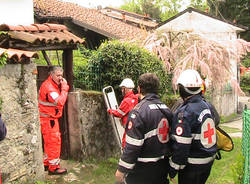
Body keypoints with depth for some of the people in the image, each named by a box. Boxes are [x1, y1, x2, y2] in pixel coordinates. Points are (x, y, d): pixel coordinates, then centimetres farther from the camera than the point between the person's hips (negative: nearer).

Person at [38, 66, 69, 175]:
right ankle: (54, 167, 2)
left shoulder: (55, 85, 12)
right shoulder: (48, 86, -21)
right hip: (48, 118, -10)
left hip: (51, 118, 10)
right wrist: (64, 88, -22)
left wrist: (64, 87, 2)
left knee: (49, 142, 18)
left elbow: (59, 101, 14)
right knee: (54, 141, -6)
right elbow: (60, 102, -28)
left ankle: (46, 163, 30)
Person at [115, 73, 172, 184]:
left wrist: (121, 169, -13)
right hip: (162, 167, 8)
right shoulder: (166, 109, 4)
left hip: (143, 171, -7)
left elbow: (132, 146, -22)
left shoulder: (138, 111, -20)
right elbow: (171, 138, 11)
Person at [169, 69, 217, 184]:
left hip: (193, 165, -8)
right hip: (209, 160, 8)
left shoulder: (184, 112, -23)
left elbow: (181, 145, -23)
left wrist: (173, 170, -14)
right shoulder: (207, 106, 2)